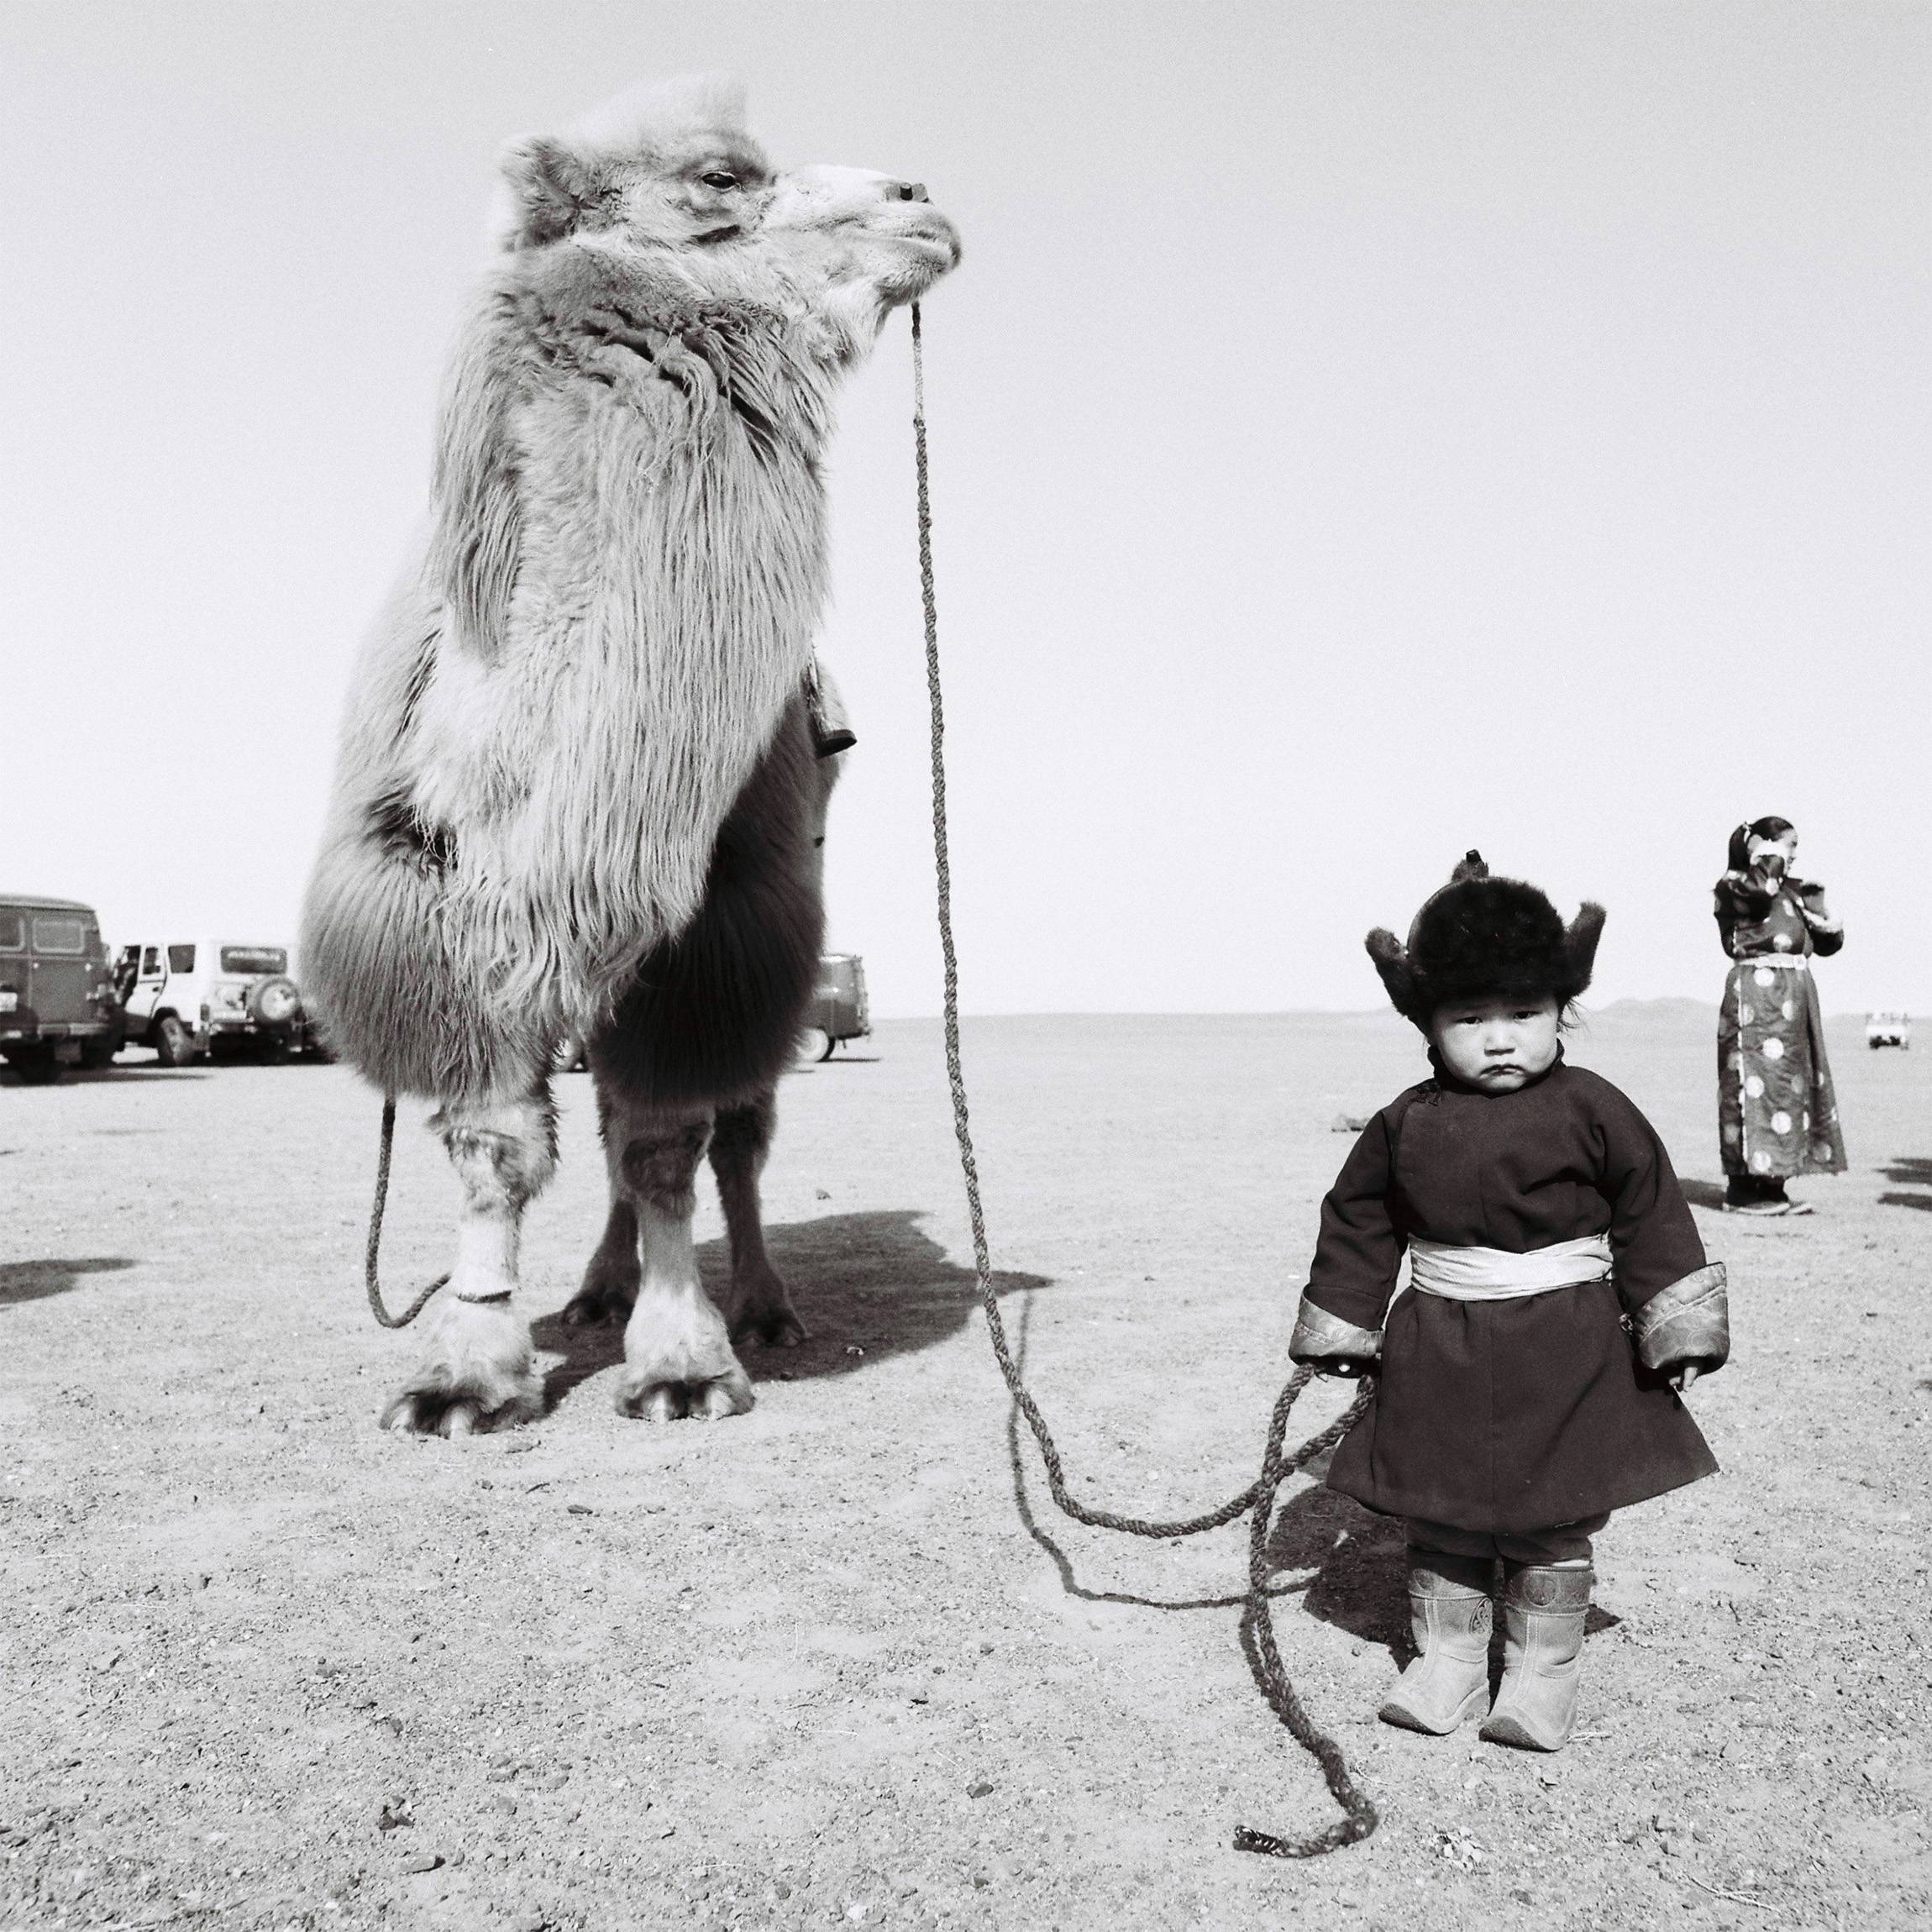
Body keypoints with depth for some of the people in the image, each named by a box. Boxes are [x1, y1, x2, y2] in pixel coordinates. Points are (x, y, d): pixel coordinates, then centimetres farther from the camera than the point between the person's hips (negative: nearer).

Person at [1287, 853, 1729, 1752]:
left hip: (1564, 1356, -2)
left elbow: (1653, 1216, -2)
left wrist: (1674, 1331, -5)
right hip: (1437, 1358, 2)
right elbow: (1357, 1227, 8)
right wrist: (1341, 1328, 9)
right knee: (1439, 1518, 11)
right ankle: (1447, 1657, 27)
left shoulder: (1592, 1112, -7)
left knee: (1555, 1521, 7)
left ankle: (1543, 1671, 23)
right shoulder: (1404, 1124, -2)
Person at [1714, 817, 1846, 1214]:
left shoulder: (1794, 890, 20)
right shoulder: (1734, 883, -2)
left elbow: (1827, 944, 21)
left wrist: (1829, 926, -1)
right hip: (1757, 992, -8)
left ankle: (1772, 1184, 13)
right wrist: (1772, 860, -10)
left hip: (1796, 994, 8)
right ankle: (1744, 1188, -5)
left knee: (1794, 1084, 7)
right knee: (1756, 1081, -10)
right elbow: (1759, 890, -27)